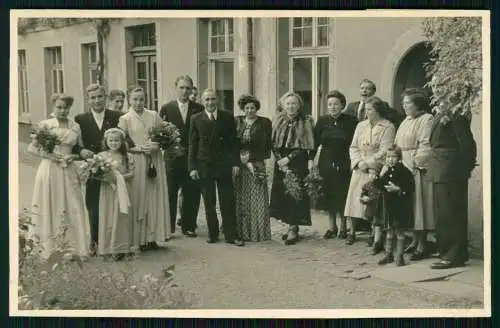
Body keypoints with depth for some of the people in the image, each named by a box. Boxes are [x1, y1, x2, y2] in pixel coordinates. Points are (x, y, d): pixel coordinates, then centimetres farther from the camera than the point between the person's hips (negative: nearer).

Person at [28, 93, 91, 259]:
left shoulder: (75, 126, 8)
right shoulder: (45, 125, 1)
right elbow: (31, 148, 3)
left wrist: (73, 156, -6)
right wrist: (47, 154, -12)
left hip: (69, 172, 2)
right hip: (49, 170, -2)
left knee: (72, 208, 1)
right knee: (49, 209, 1)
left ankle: (75, 247, 10)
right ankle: (50, 249, 10)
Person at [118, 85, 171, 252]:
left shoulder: (154, 116, 8)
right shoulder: (125, 119, 1)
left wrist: (157, 145, -8)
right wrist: (141, 148, -14)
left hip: (155, 162, 3)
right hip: (135, 164, -3)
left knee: (155, 198, 4)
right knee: (138, 199, -1)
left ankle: (152, 237, 13)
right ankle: (139, 239, 6)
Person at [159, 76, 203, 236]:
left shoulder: (198, 109, 6)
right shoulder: (166, 108, 6)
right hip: (172, 158, -1)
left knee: (192, 194, 4)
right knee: (170, 194, 1)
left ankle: (188, 226, 16)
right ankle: (168, 228, 11)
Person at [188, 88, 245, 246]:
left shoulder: (228, 117, 3)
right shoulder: (196, 119, 3)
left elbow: (234, 141, 4)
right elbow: (192, 145, 3)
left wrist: (235, 163, -2)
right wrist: (192, 167, -3)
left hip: (224, 166, 0)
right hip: (204, 166, 0)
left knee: (228, 202, 1)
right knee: (209, 203, 8)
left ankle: (231, 235, 8)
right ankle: (212, 234, 19)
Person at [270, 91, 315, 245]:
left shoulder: (306, 121, -1)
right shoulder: (278, 121, 10)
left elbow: (306, 146, -7)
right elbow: (274, 144, 6)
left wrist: (288, 158, -12)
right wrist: (280, 161, -7)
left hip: (298, 163, -4)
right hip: (281, 164, 4)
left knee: (295, 195, -7)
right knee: (282, 195, 5)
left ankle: (293, 230, -3)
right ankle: (292, 226, 14)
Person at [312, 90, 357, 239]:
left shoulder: (350, 121, -3)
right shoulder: (322, 121, 4)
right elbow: (315, 142, 4)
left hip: (344, 164, -3)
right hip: (326, 164, 3)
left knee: (342, 195, 0)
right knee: (328, 194, 7)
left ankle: (343, 226, 14)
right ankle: (332, 225, 19)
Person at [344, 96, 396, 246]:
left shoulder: (387, 127, -3)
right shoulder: (361, 125, 14)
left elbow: (384, 151, -10)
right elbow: (353, 147, 11)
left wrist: (368, 163, -12)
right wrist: (359, 162, -5)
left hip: (376, 171, -5)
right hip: (359, 171, 5)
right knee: (354, 199, 5)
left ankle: (377, 238, -10)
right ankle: (352, 231, 21)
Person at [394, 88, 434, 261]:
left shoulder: (427, 119, -9)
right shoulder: (407, 121, 17)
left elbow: (426, 146, -17)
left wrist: (414, 163, -18)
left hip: (417, 170, -8)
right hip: (404, 168, 8)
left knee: (418, 203, -5)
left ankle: (423, 244, 1)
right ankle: (415, 241, 19)